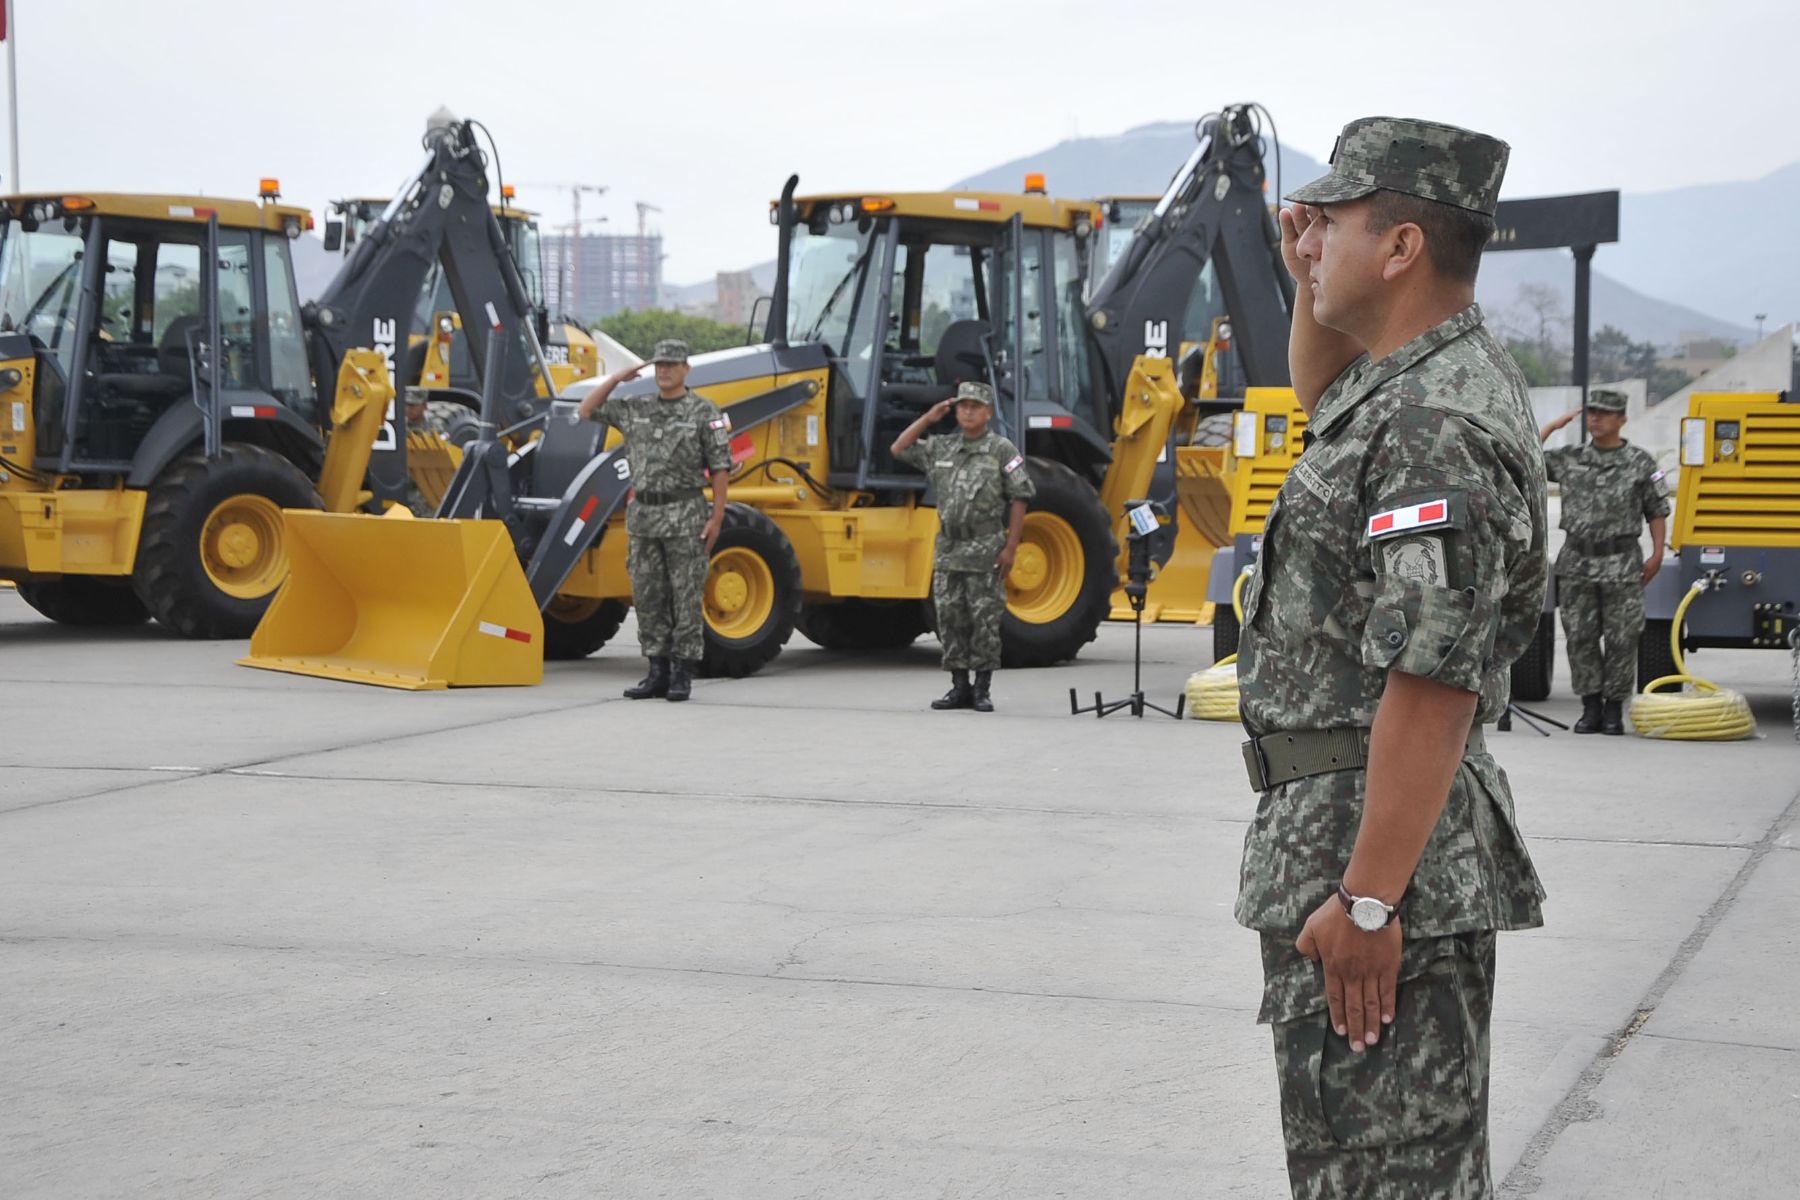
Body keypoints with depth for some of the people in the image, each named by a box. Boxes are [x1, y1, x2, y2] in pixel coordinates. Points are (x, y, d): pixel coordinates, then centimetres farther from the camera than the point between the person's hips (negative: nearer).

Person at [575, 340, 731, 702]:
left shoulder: (703, 412, -3)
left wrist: (717, 517, -10)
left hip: (685, 515, -5)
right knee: (648, 598, 6)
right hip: (643, 515, 5)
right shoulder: (635, 409, 11)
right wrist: (616, 379, 3)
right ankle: (658, 672, 13)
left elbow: (720, 468, -5)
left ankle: (683, 675, 2)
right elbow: (585, 411, 13)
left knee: (686, 598, -2)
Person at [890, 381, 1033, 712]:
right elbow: (899, 449, 16)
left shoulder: (1002, 451, -3)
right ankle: (959, 687, 13)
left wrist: (1010, 548, -11)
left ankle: (982, 688, 5)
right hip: (948, 550, 5)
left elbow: (1018, 500, -5)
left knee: (985, 622, -2)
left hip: (985, 551, -5)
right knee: (950, 619, 6)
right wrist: (928, 419, 6)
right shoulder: (941, 448, 12)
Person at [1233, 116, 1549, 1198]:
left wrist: (1367, 901, -26)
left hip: (1377, 839, -11)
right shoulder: (1426, 378, 12)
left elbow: (1432, 685, -27)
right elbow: (1326, 402, 38)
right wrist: (1312, 291, 18)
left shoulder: (1437, 426, -21)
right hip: (1330, 828, 11)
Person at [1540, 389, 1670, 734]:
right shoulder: (1569, 459, 9)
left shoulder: (1640, 463, 4)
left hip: (1621, 565, -2)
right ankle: (1591, 707, 10)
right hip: (1576, 563, 2)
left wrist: (1656, 555, -4)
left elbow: (1657, 511, 6)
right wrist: (1554, 425, 4)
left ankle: (1614, 709, 7)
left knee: (1620, 639, -1)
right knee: (1580, 638, 2)